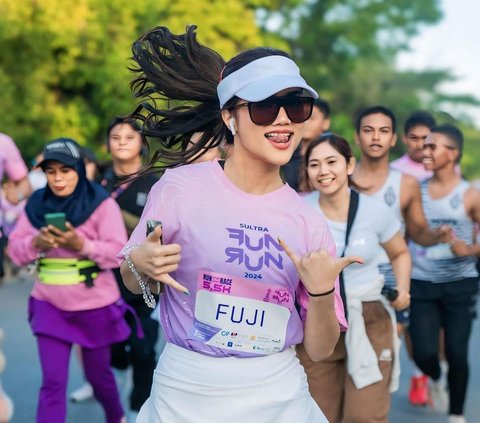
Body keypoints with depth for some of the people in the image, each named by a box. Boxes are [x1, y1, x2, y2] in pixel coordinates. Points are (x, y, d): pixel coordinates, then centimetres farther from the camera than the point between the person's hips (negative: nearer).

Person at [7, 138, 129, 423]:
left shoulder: (101, 203, -10)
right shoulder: (36, 204, 1)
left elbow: (118, 252, -15)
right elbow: (15, 249, 1)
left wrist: (81, 244, -30)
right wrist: (36, 243, -21)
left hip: (95, 306, -2)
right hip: (49, 306, 2)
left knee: (98, 374, 17)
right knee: (52, 382, -2)